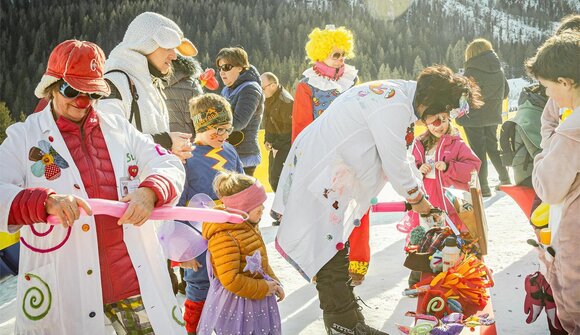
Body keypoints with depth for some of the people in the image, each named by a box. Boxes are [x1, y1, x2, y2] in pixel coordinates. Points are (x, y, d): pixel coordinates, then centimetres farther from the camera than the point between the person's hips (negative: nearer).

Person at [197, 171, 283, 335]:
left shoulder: (250, 227, 7)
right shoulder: (224, 237, -24)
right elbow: (230, 280, -28)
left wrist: (273, 283, 8)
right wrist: (262, 289, -19)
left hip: (257, 300, 9)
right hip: (236, 306, -9)